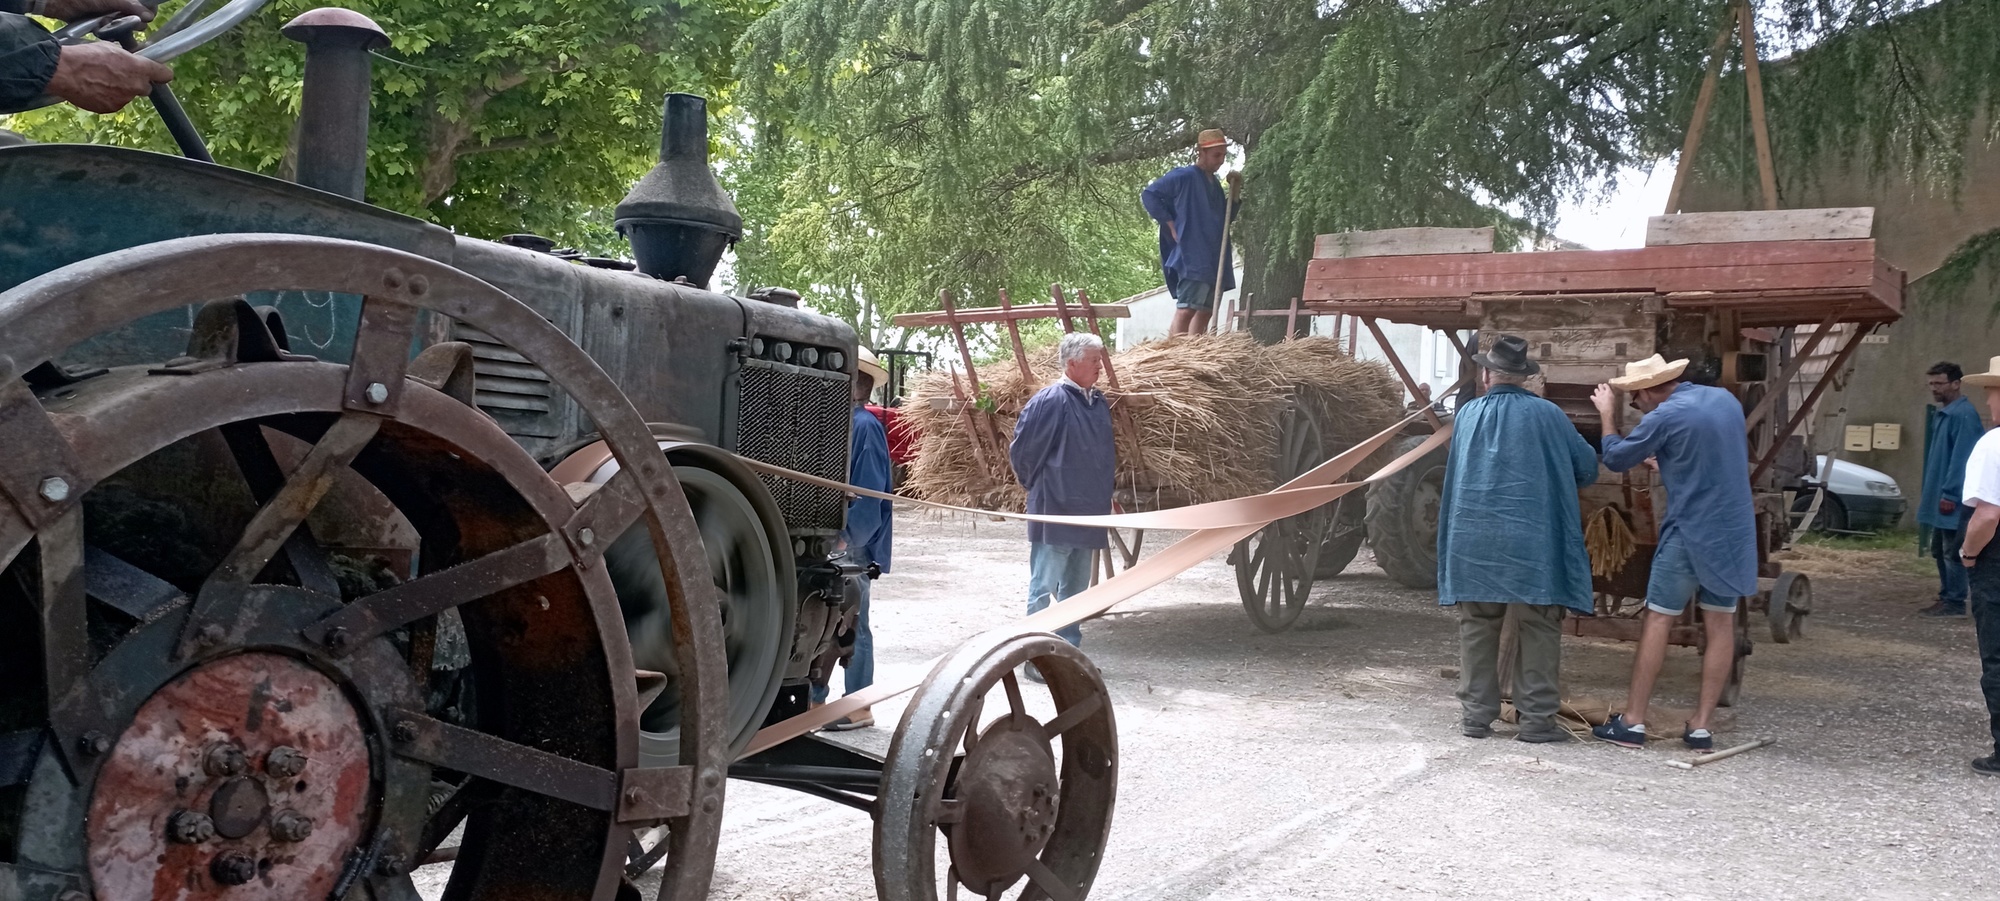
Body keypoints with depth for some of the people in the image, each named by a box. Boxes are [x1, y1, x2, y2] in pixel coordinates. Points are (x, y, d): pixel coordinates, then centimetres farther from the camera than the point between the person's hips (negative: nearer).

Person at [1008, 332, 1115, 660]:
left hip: (1088, 511, 8)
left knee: (1076, 587, 14)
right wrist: (1038, 486, 1)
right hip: (1054, 512, -8)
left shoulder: (1099, 402, 9)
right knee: (1044, 587, -1)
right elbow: (1021, 450, -11)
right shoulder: (1050, 401, -14)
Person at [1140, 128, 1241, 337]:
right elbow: (1149, 194, -9)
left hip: (1213, 259, 9)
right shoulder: (1184, 177, -7)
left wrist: (1235, 192, 8)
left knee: (1205, 311, 8)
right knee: (1186, 309, -15)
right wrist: (1170, 223, -11)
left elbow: (1225, 217, 23)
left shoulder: (1213, 184, 18)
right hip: (1191, 258, -9)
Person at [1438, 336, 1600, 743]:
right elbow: (1587, 467, 6)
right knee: (1539, 629, 4)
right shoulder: (1546, 415, 0)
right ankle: (1537, 718, 3)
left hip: (1472, 538, 3)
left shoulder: (1468, 415, 8)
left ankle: (1475, 714, 12)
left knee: (1477, 628, 9)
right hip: (1532, 540, -3)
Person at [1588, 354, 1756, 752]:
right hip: (1736, 531, 6)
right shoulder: (1727, 399, 7)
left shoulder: (1664, 417, -15)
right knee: (1721, 624, 7)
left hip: (1689, 532, -6)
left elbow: (1615, 458, -2)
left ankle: (1633, 723, 4)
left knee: (1658, 620, 2)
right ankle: (1701, 727, 10)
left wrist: (1607, 414, 10)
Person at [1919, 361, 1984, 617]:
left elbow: (1961, 457, -20)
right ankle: (1946, 598, 21)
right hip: (1940, 494, 10)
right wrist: (1928, 492, 20)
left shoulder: (1964, 414, -15)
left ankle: (1955, 603, -1)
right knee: (1940, 550, 14)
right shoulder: (1940, 413, 15)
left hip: (1953, 498, -10)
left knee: (1952, 551, -5)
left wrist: (1950, 493, -22)